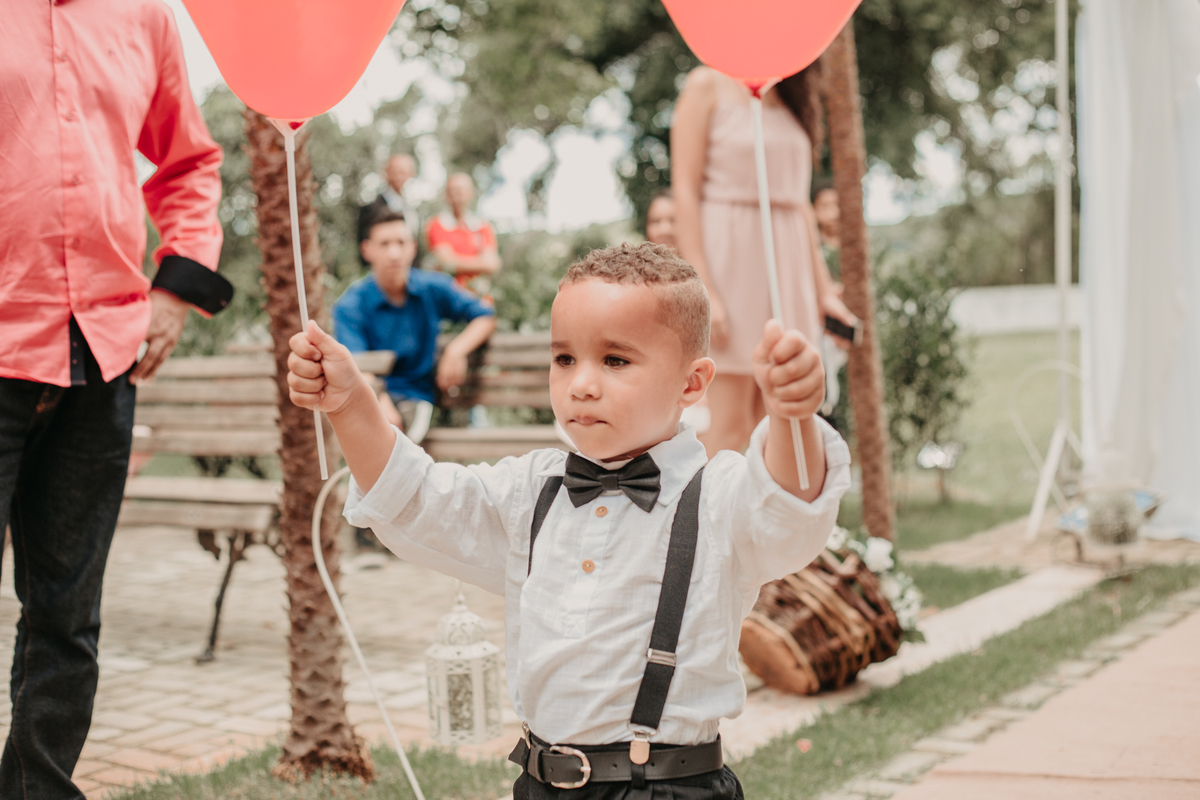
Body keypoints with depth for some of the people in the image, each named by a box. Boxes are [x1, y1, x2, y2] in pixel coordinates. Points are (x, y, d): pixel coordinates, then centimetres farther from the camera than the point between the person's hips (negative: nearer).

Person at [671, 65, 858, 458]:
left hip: (788, 263, 6)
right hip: (730, 256, -6)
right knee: (730, 423, -10)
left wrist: (823, 289, 11)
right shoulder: (708, 84, -2)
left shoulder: (791, 100, 17)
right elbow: (685, 190, -10)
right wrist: (703, 290, -18)